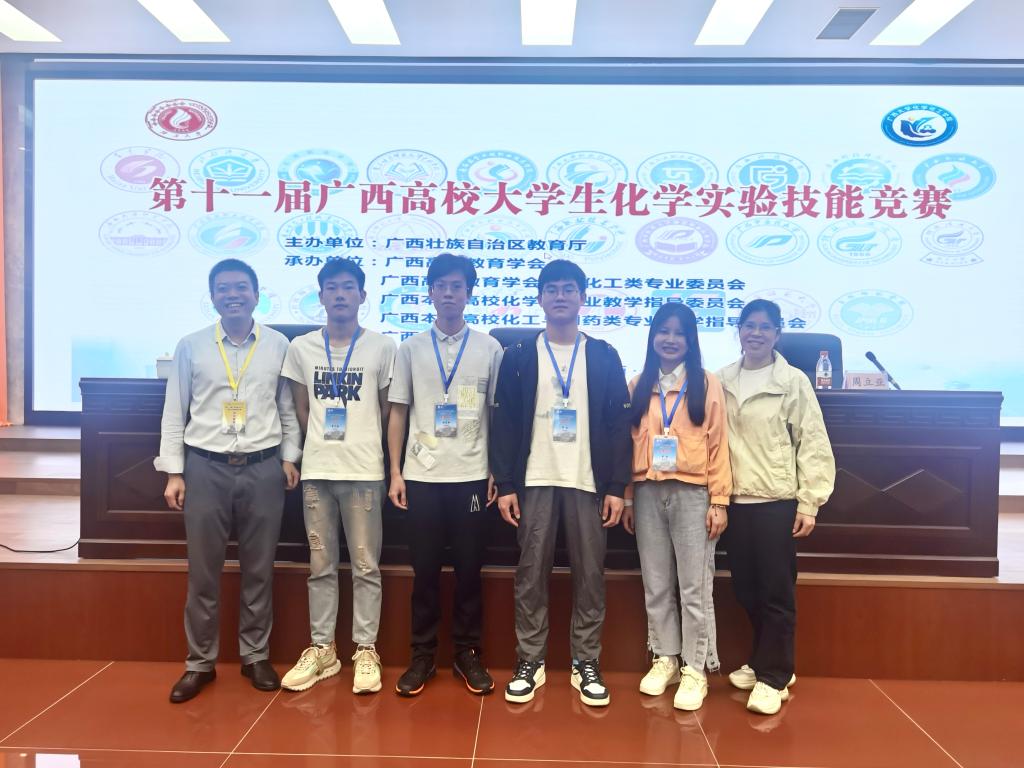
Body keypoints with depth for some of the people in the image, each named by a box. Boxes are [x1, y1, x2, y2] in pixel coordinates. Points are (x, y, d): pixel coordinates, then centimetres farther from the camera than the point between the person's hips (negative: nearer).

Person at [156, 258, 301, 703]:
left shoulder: (279, 345, 4)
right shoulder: (190, 346, 4)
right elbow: (174, 413, 5)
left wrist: (290, 458, 3)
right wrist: (173, 472, 0)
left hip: (263, 468, 0)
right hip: (205, 467, 0)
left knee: (259, 569, 9)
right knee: (203, 571, 7)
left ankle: (255, 656, 24)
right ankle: (200, 663, 22)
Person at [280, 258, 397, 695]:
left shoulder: (382, 347, -1)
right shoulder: (301, 348, 5)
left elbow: (389, 409, 6)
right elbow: (301, 409, 12)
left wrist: (361, 446, 10)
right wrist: (324, 446, 11)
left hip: (364, 471, -2)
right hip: (316, 470, 2)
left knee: (365, 565, 5)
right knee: (320, 565, 11)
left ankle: (365, 651, 16)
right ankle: (321, 649, 23)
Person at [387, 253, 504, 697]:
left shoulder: (490, 348, 4)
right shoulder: (411, 348, 5)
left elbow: (498, 414, 5)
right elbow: (398, 413, 6)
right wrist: (395, 472, 0)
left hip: (472, 475, 0)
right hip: (422, 475, 1)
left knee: (469, 569, 7)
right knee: (425, 569, 7)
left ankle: (467, 654, 21)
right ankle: (423, 656, 20)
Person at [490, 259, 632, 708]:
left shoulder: (604, 356, 6)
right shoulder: (518, 357, 6)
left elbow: (619, 424, 3)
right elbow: (504, 424, 2)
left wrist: (617, 487, -4)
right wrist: (504, 485, -4)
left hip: (588, 483, 0)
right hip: (534, 482, 0)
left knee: (589, 575, 5)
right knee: (531, 574, 4)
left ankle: (586, 665, 18)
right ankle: (530, 662, 17)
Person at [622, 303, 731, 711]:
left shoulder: (707, 383, 2)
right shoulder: (638, 386, 10)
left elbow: (718, 443, -1)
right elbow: (629, 443, 9)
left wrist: (719, 500, -6)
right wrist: (626, 497, 6)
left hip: (692, 493, -3)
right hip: (648, 493, 3)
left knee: (695, 586, 1)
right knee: (656, 585, 10)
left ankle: (695, 669, 13)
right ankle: (665, 659, 24)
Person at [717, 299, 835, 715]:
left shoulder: (793, 382, -3)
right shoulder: (721, 381, 8)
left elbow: (813, 444, -5)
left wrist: (809, 502, -9)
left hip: (777, 501, -4)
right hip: (736, 501, 4)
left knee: (776, 592, 2)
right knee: (747, 591, 13)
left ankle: (773, 677, 13)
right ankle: (763, 661, 31)